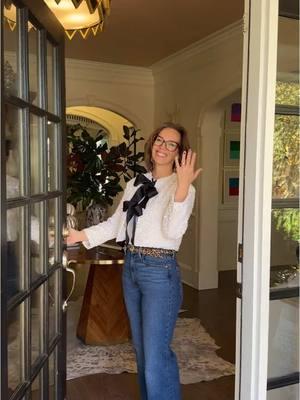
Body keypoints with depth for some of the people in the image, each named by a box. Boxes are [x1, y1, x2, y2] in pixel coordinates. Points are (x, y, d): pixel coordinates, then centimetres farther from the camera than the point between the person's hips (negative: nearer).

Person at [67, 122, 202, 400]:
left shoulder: (181, 187, -10)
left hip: (160, 271, -7)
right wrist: (80, 236, 10)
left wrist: (183, 188, -35)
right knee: (141, 348, 19)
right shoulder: (135, 184, 9)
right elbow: (116, 223, 15)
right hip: (131, 267, 7)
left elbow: (173, 231, -24)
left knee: (156, 355, -6)